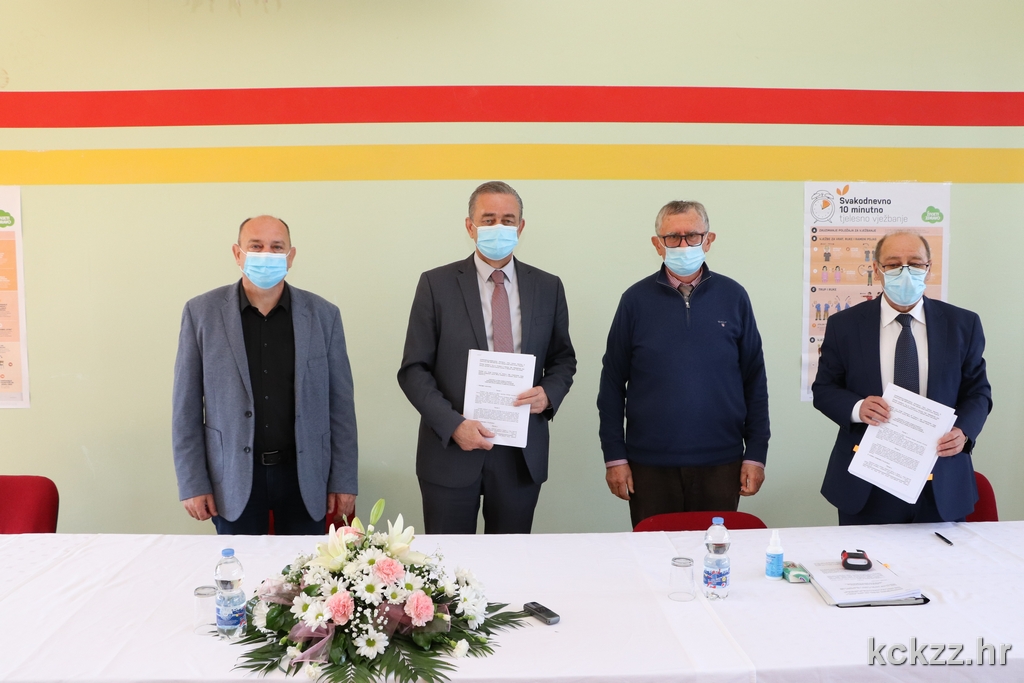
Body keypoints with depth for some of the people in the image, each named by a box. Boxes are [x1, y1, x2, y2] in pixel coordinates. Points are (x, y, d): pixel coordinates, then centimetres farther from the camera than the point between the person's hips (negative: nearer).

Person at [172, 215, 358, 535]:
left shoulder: (323, 314, -1)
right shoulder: (201, 313, -2)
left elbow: (340, 404, 1)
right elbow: (187, 407, 1)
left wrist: (344, 481, 0)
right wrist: (192, 483, -2)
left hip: (303, 474, 1)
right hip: (234, 476, 0)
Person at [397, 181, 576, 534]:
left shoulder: (548, 288, 6)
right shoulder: (436, 284, -2)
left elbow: (563, 359, 14)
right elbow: (413, 370, -3)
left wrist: (549, 393, -7)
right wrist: (453, 424, -15)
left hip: (523, 455, 2)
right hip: (450, 450, -2)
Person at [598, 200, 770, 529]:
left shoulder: (733, 296, 2)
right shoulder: (637, 299, -1)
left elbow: (754, 379, 5)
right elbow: (612, 382, 1)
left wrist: (756, 454, 2)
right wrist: (614, 456, -2)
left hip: (720, 463, 1)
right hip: (650, 464, 0)